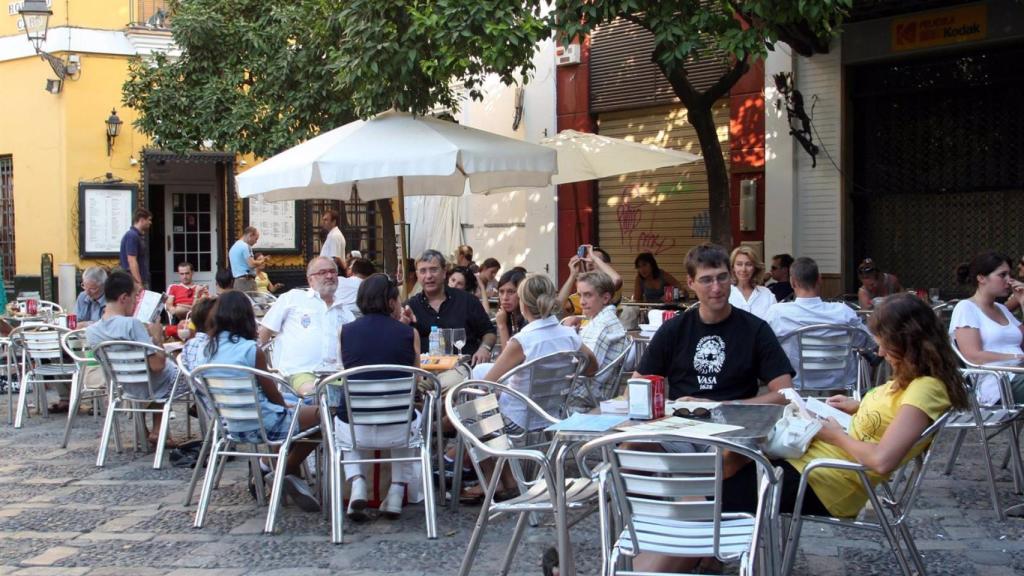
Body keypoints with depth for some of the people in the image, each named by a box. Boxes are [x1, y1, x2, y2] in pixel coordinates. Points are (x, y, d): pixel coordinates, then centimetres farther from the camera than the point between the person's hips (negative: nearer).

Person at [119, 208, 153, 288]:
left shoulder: (140, 236, 15)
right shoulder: (132, 236, -13)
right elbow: (132, 262, -20)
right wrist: (139, 284, -23)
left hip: (143, 281, 10)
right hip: (135, 282, -10)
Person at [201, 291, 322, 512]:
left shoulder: (210, 349, 2)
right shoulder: (251, 349, -17)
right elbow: (270, 391, -7)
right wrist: (286, 406, 12)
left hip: (228, 425, 8)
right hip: (260, 425, -8)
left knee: (295, 412, 26)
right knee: (321, 415, 7)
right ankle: (287, 472, 11)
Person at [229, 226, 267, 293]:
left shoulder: (234, 247, 20)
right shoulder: (245, 246, -10)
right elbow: (251, 264, -17)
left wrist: (257, 260, 18)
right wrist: (262, 261, 0)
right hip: (247, 281, -10)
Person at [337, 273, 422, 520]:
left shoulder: (346, 332, -1)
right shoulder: (408, 333, -4)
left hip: (354, 429, 1)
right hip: (397, 430, 0)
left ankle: (357, 483, 14)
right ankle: (397, 491, 24)